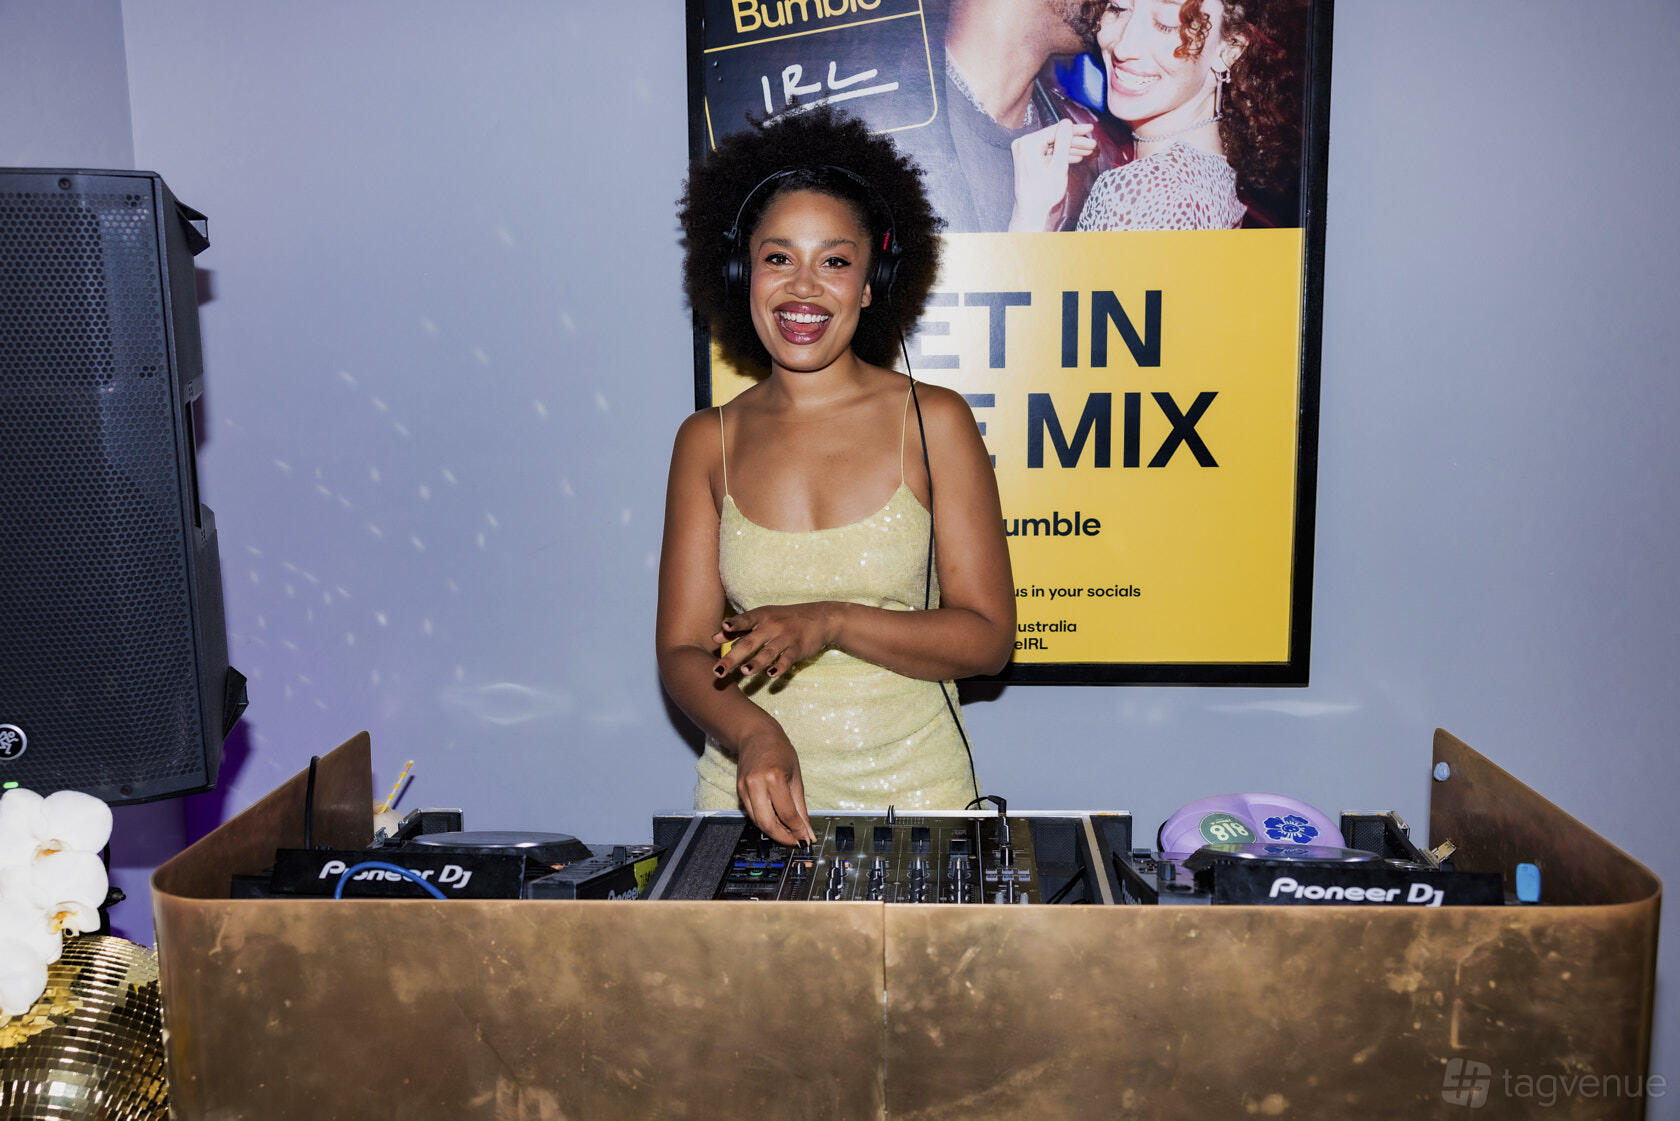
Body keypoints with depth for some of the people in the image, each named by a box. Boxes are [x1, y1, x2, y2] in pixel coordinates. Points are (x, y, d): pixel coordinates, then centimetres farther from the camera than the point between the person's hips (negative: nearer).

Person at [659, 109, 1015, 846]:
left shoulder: (935, 422, 0)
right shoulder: (708, 442, 5)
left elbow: (987, 636, -1)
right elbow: (682, 652, 2)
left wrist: (830, 623, -15)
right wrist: (753, 734, -18)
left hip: (914, 793, -1)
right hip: (751, 798, 1)